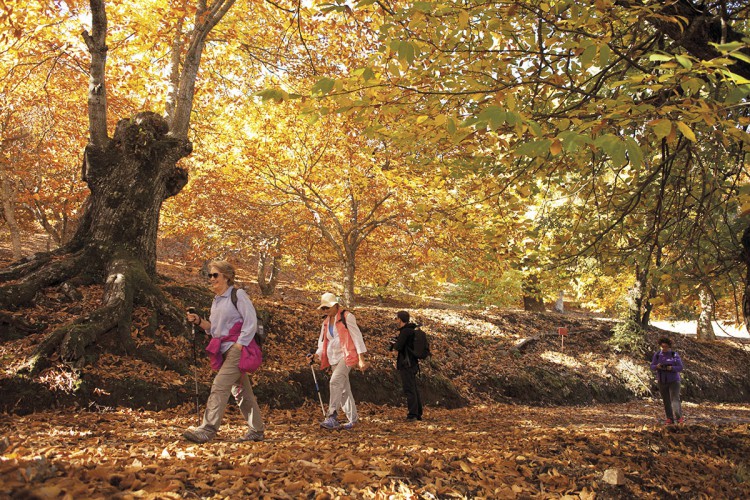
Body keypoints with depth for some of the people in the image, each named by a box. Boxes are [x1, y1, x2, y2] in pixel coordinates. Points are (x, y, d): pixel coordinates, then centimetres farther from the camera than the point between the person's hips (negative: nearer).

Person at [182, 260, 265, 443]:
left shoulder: (238, 295, -6)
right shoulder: (216, 300, 17)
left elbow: (251, 322, -12)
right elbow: (214, 328, 20)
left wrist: (239, 345, -17)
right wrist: (199, 321, 4)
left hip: (238, 349, -9)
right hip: (224, 351, 9)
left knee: (219, 386, -16)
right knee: (241, 391, 11)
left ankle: (207, 430, -16)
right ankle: (257, 431, 19)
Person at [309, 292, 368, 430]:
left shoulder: (347, 317, -5)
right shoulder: (325, 322, 15)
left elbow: (357, 336, -7)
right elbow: (323, 341, 17)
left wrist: (361, 358, -12)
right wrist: (317, 354, -2)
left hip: (347, 355, -7)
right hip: (334, 358, 7)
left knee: (335, 381, -23)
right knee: (344, 388, 7)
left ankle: (332, 416, -24)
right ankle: (352, 418, 14)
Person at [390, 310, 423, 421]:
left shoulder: (405, 331, -14)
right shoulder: (412, 330, 16)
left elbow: (398, 346, -18)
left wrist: (394, 344, 3)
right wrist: (396, 343, 6)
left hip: (406, 364, -10)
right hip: (413, 363, 10)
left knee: (409, 390, -8)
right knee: (414, 389, 12)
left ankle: (412, 414, -8)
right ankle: (418, 414, 17)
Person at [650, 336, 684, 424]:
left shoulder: (674, 355, -10)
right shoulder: (657, 354, -3)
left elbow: (680, 368, -10)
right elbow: (652, 367, -2)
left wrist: (671, 368, -30)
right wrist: (657, 366, -25)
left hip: (673, 381, -3)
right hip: (662, 381, 3)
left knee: (675, 399, -16)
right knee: (666, 401, 7)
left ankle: (679, 417, -18)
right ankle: (670, 419, 14)